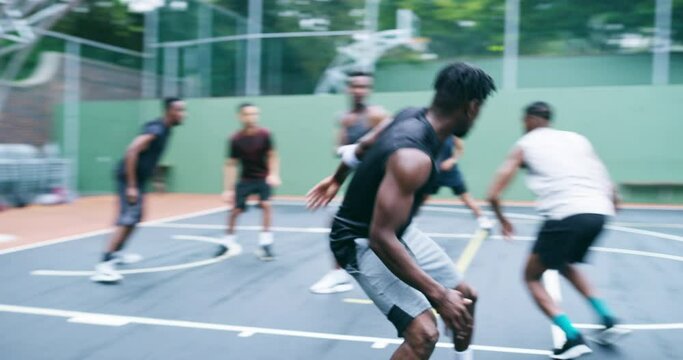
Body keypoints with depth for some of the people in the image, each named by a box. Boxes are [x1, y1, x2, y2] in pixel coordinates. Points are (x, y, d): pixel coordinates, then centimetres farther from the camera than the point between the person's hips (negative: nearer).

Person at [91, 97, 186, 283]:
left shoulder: (165, 129, 10)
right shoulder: (156, 129, -20)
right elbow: (131, 152, -29)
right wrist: (131, 186, -30)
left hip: (138, 178, 10)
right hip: (130, 177, -10)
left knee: (135, 218, 23)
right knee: (127, 219, -18)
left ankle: (117, 253, 39)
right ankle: (104, 265, -23)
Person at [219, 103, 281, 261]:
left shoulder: (264, 134, -16)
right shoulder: (236, 139, -16)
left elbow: (272, 156, -6)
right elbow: (231, 165, -9)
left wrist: (274, 174, -22)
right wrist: (228, 189, -12)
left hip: (263, 177, -1)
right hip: (245, 179, 1)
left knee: (266, 204, -18)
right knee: (235, 208, 1)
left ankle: (265, 243, -9)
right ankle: (229, 240, 24)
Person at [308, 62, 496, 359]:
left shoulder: (412, 116, -7)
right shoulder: (413, 158, -35)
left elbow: (362, 146, 10)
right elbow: (381, 238, -36)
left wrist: (336, 180, 29)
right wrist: (438, 295, -33)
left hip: (397, 231, 10)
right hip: (363, 242, -10)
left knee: (465, 296, 14)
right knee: (424, 332, -21)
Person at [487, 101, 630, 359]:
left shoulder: (524, 146, 13)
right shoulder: (577, 139, 23)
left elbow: (493, 195, 7)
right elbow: (611, 192, 17)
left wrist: (502, 219, 24)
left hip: (565, 215, -6)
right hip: (599, 212, 6)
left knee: (532, 277, 14)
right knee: (565, 265, 33)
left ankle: (573, 339, -1)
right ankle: (608, 321, 25)